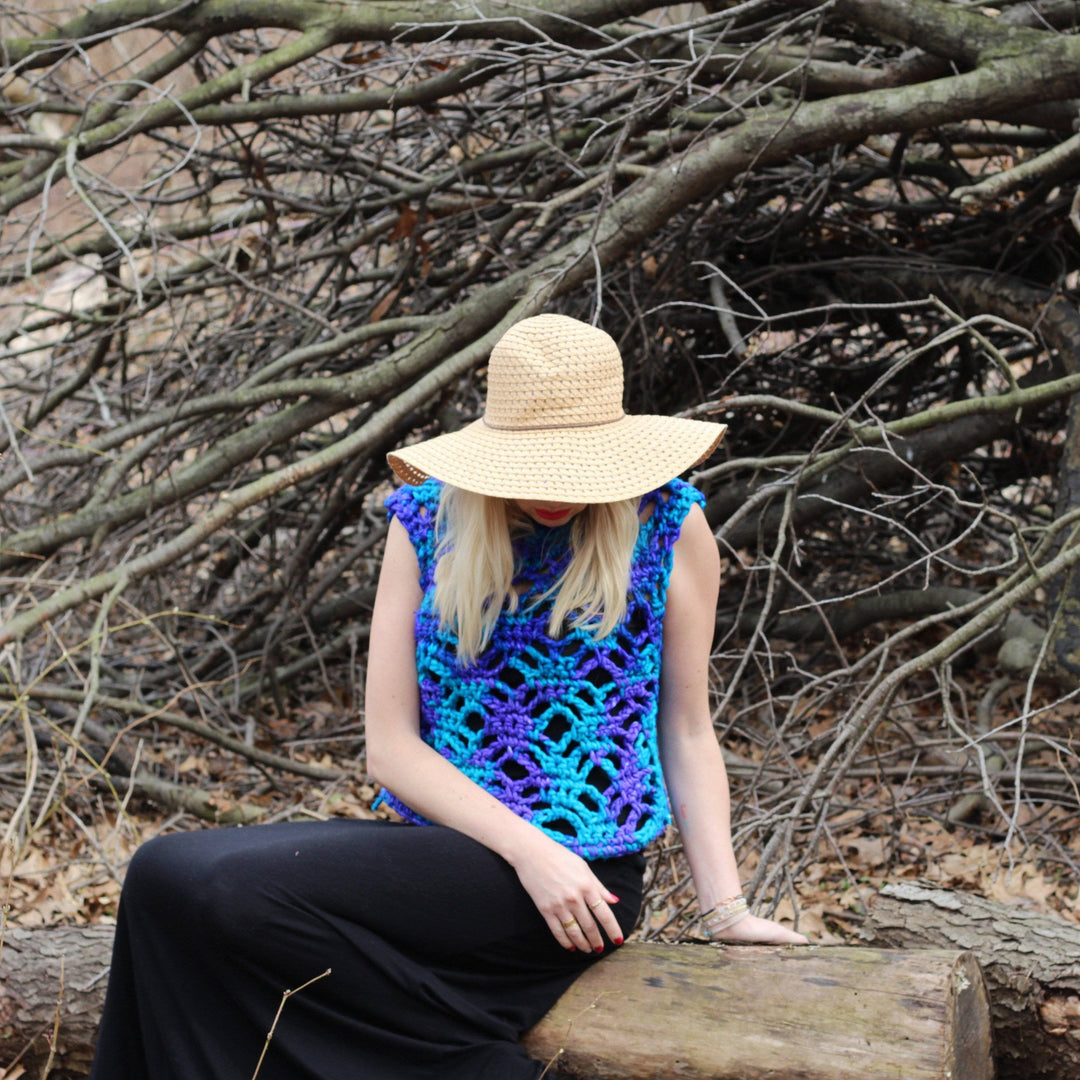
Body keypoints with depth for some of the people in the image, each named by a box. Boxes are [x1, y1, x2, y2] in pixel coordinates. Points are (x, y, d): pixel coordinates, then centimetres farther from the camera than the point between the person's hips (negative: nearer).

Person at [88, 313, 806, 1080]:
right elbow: (391, 746, 0)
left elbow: (687, 731, 6)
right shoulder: (428, 522, 4)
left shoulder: (668, 524, -2)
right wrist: (528, 850, -14)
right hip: (442, 839, 5)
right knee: (166, 873, -18)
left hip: (584, 872, -5)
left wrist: (728, 911, -2)